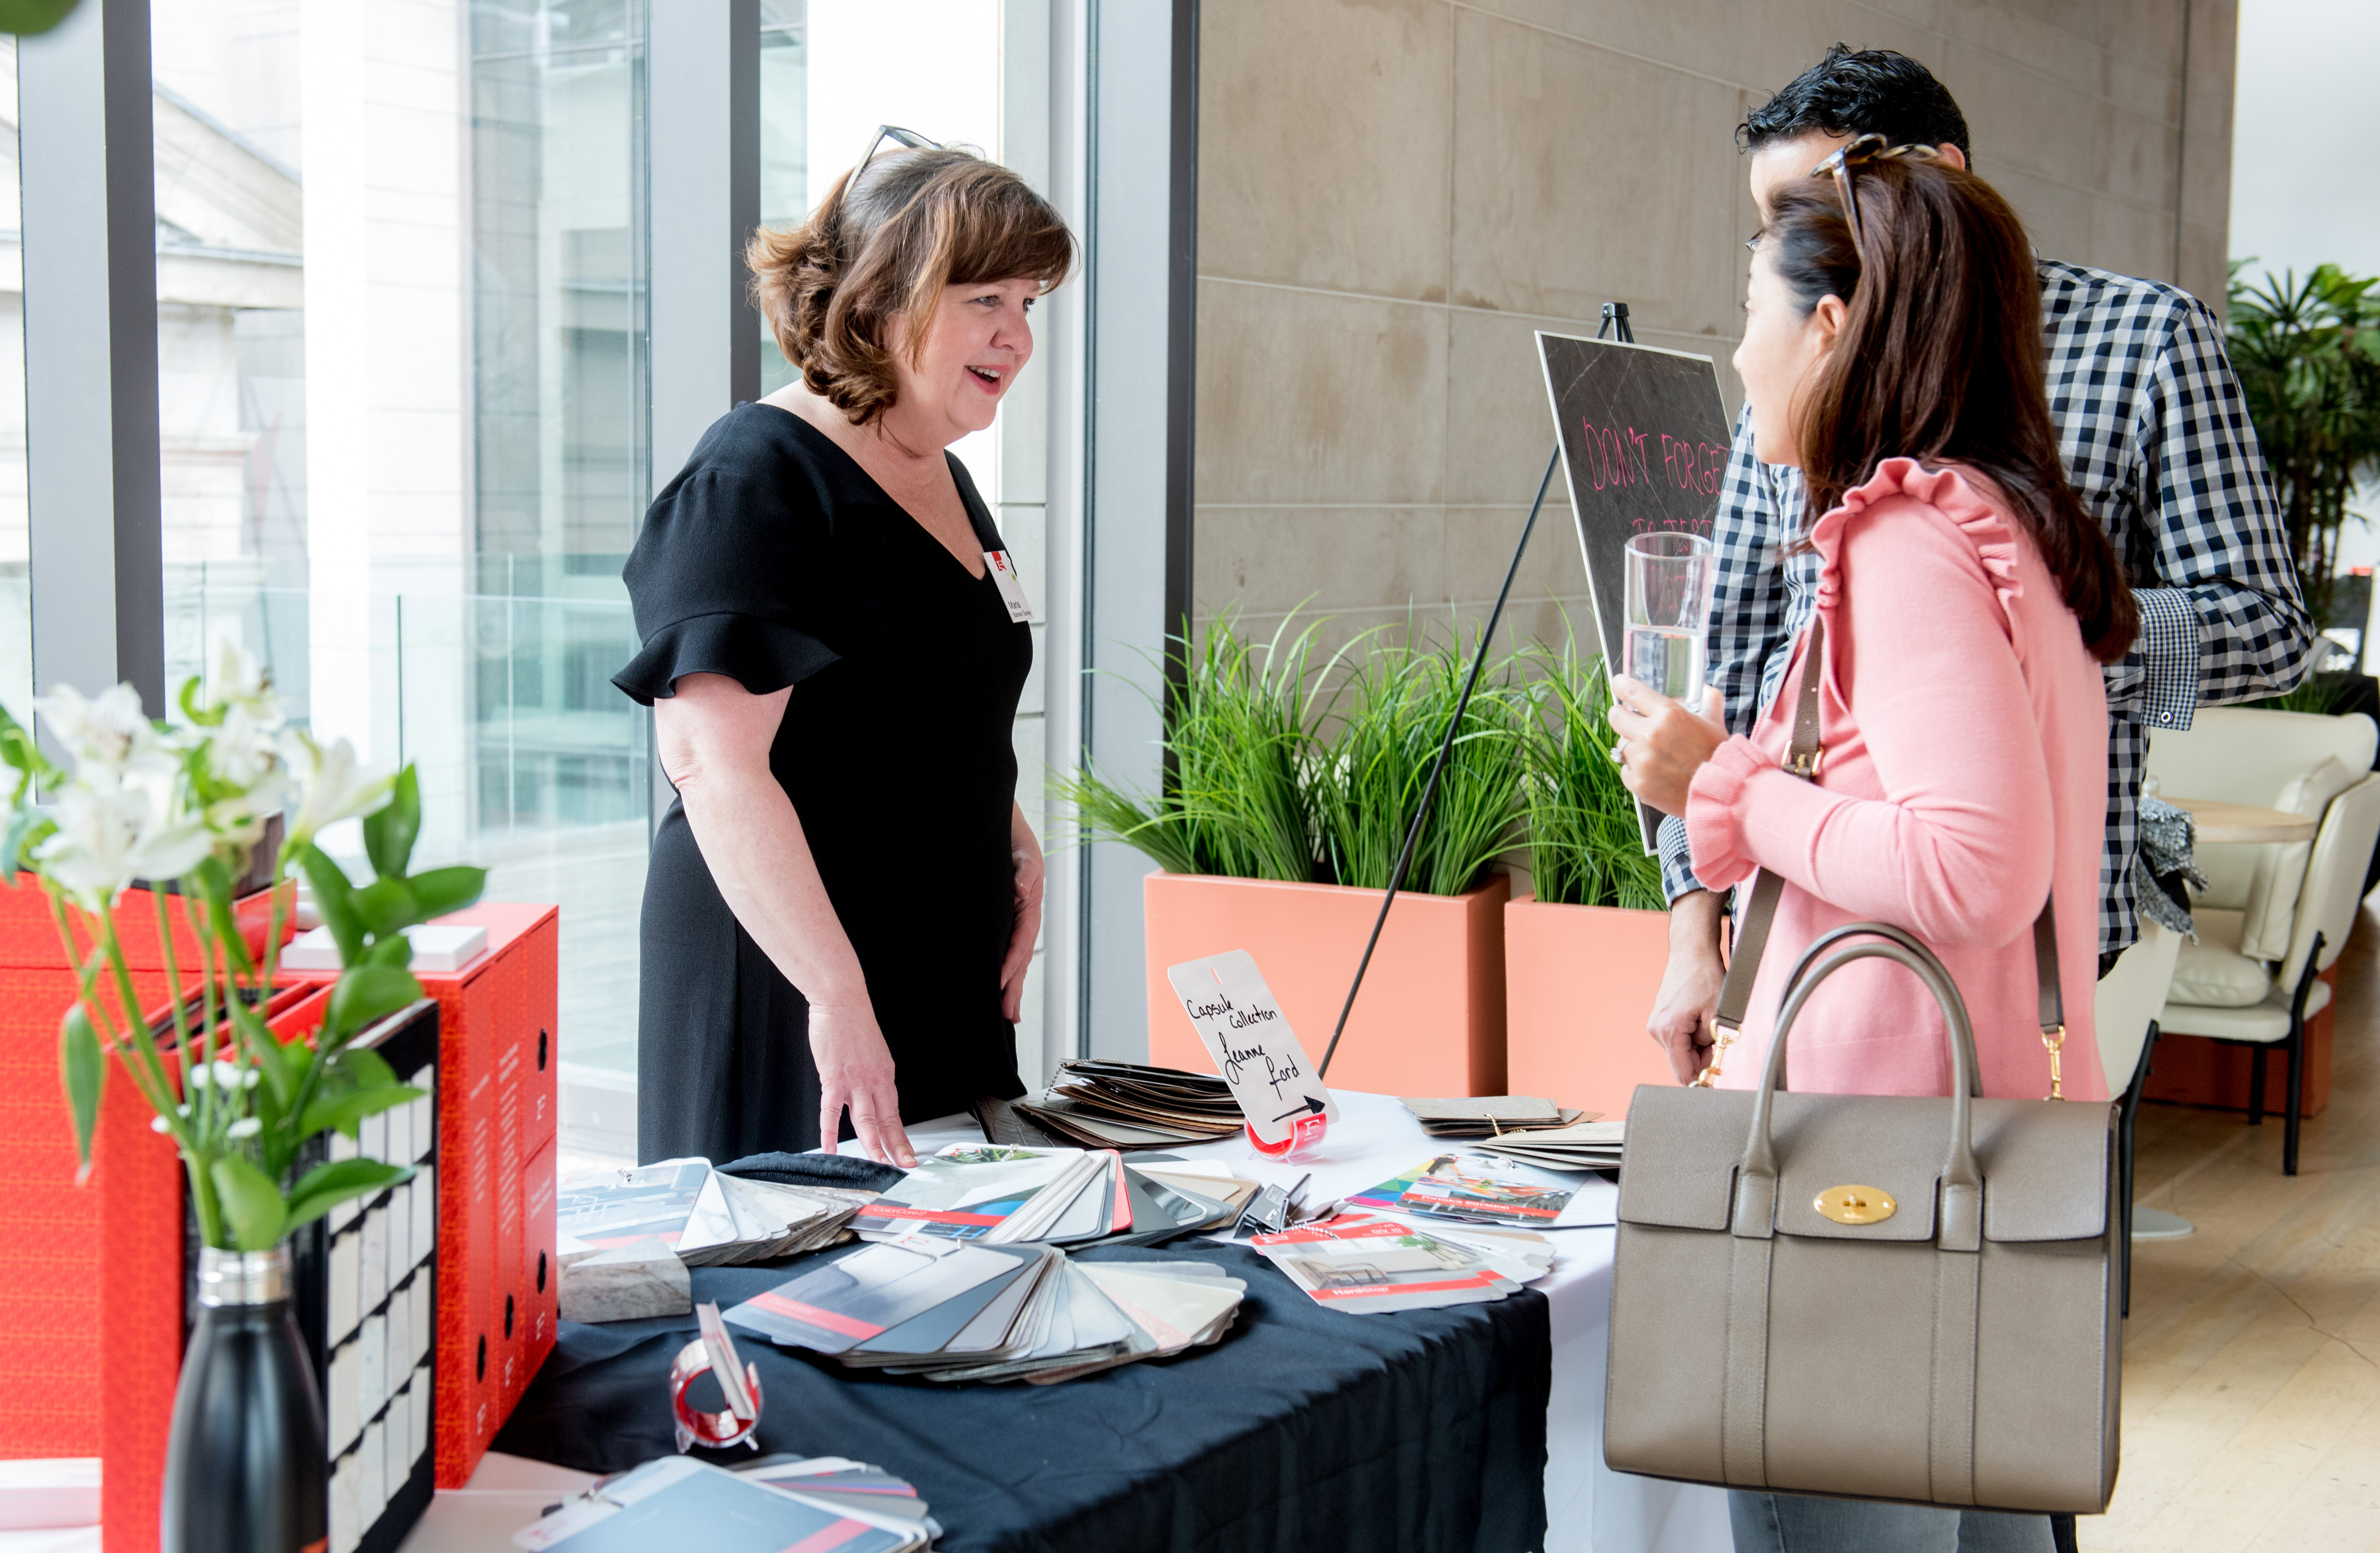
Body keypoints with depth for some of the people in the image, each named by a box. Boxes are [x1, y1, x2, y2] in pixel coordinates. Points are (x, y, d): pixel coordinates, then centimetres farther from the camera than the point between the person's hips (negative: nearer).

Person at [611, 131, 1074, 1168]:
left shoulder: (943, 478, 14)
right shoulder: (759, 477, -14)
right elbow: (716, 762, -25)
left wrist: (1013, 846, 10)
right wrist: (837, 992, -29)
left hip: (947, 976, 9)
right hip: (783, 991, -9)